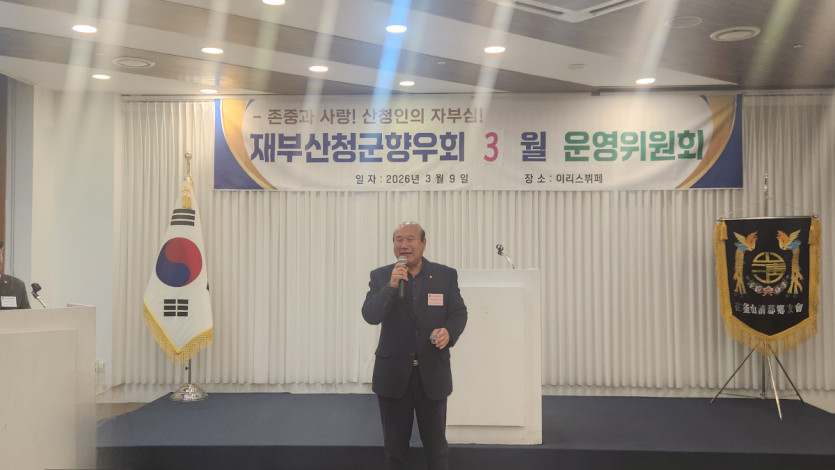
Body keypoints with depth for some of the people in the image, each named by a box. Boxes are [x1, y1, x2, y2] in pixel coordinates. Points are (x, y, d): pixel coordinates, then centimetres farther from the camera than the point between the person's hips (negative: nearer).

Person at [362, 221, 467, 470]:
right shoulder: (380, 276, -2)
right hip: (393, 373, 0)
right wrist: (391, 286, -27)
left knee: (436, 444, 12)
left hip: (433, 373, 0)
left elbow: (458, 312, 2)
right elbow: (370, 315, -13)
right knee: (395, 445, 14)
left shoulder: (446, 275, -1)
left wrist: (449, 331, -20)